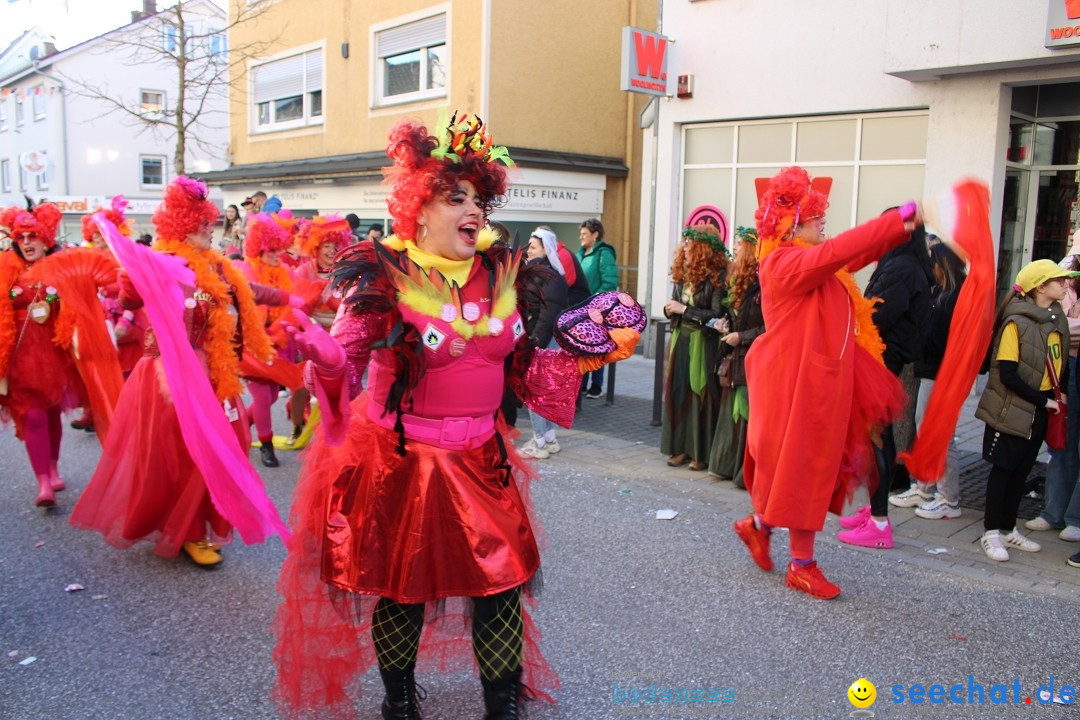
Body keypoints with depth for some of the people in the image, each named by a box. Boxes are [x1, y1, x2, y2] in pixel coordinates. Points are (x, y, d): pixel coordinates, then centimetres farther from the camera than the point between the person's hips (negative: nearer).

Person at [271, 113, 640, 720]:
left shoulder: (502, 274, 4)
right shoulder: (386, 276, -10)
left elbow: (527, 367, 10)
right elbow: (347, 360, -18)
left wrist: (593, 354, 4)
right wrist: (322, 353, -39)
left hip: (481, 460, 4)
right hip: (401, 460, -4)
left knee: (502, 580, 6)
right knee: (402, 589, 9)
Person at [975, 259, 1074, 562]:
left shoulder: (1058, 319, 6)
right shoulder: (1017, 323, -16)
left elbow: (1061, 364, 14)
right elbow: (1008, 375, -18)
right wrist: (1043, 401, -14)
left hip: (1040, 409, 7)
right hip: (1013, 409, -7)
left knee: (1022, 469, 13)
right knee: (1003, 468, 1)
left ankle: (1008, 529, 25)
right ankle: (991, 533, 10)